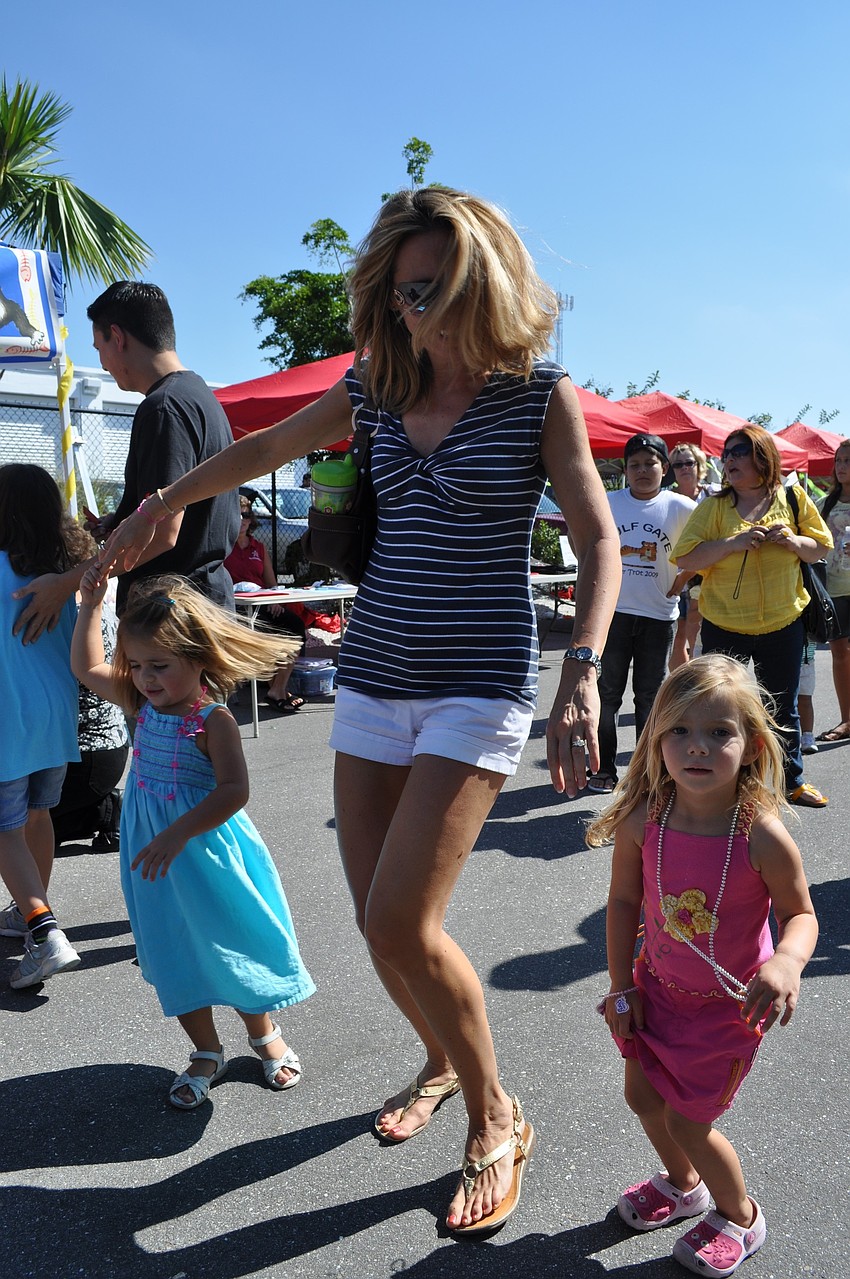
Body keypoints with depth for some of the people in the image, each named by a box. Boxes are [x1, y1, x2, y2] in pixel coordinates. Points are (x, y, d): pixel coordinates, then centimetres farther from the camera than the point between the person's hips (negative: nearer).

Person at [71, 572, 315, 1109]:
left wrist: (177, 834, -33)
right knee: (176, 957, 14)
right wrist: (91, 604, 7)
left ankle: (265, 1037, 37)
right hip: (157, 863, 6)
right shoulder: (143, 706, -1)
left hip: (210, 856, -6)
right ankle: (207, 1053, 33)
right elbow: (87, 667, 11)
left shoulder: (214, 719, -20)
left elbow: (234, 790, -28)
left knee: (236, 945, 11)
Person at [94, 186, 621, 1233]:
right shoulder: (378, 387, 7)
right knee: (379, 923, 6)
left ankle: (496, 1121, 12)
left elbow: (599, 541, -7)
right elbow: (262, 452, 20)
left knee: (400, 921, -14)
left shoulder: (542, 396, -4)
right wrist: (156, 509, 27)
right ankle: (439, 1061, 37)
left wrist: (583, 674, -21)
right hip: (374, 674, 5)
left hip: (479, 683, -4)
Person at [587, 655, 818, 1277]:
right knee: (644, 1096, 18)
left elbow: (800, 912, -14)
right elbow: (624, 901, -6)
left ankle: (739, 1215, 40)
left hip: (729, 1004, -4)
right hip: (659, 987, 4)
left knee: (688, 1121, 7)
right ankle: (683, 1184, 52)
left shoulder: (763, 837, -29)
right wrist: (622, 988, -1)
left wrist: (787, 961, -35)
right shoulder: (642, 822, -21)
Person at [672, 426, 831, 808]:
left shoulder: (793, 498, 0)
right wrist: (734, 542, -23)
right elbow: (685, 558, -13)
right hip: (724, 625, -1)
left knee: (782, 708, 14)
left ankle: (792, 781, 31)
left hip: (782, 623, 1)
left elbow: (820, 548, 8)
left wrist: (791, 541, -13)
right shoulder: (714, 506, -5)